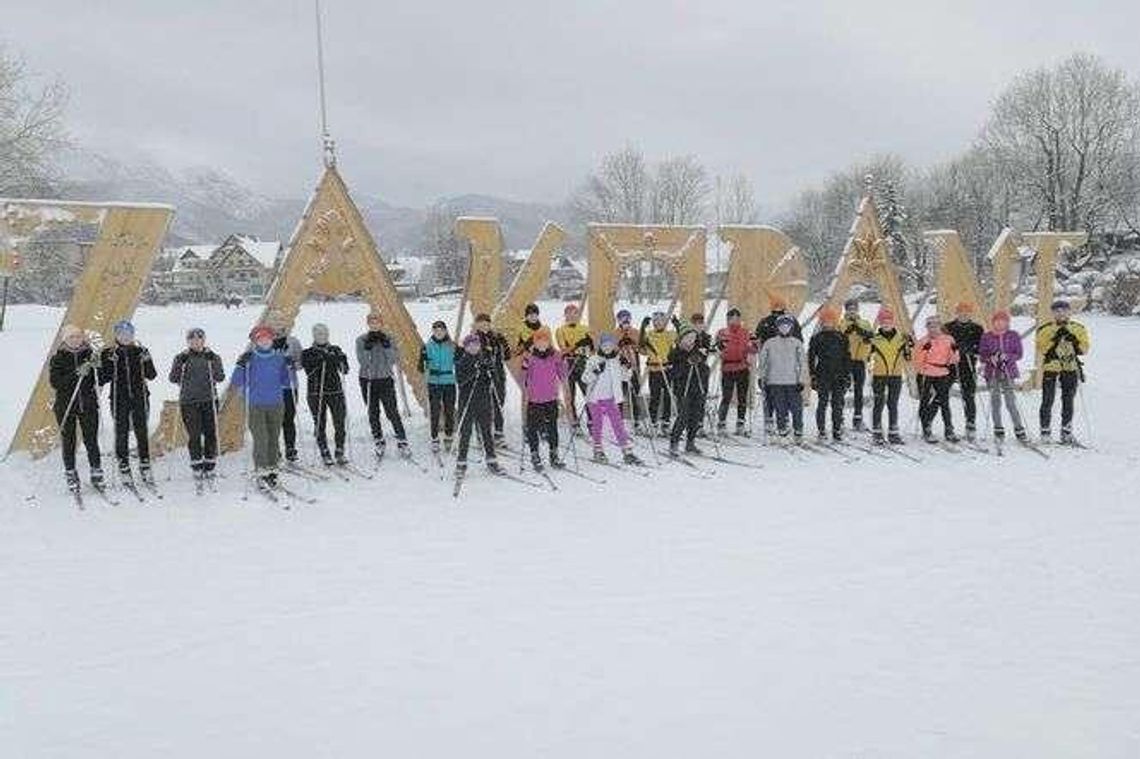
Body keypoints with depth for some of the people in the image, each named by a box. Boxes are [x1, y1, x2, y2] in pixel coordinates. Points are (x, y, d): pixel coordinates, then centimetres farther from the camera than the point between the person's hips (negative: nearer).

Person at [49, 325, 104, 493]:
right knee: (68, 441, 3)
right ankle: (70, 474, 13)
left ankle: (96, 472, 9)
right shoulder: (57, 359, 1)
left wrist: (97, 367, -15)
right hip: (65, 405, -1)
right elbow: (54, 382, -10)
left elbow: (101, 380, 5)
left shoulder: (89, 354, 6)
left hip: (88, 405, 1)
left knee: (91, 440, 0)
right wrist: (76, 374, -21)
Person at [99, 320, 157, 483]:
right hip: (119, 399, -1)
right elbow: (103, 378, 0)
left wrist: (147, 362, -13)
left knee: (142, 432, 1)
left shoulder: (141, 351, 7)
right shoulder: (109, 353, 3)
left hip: (139, 397, 1)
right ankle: (123, 467, 8)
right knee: (121, 433, 0)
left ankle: (145, 466, 7)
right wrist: (109, 363, -15)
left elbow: (151, 375, 3)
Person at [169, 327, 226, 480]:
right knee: (194, 434, -4)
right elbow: (173, 378, -1)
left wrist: (214, 361, -16)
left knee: (211, 433, 0)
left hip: (209, 400, 1)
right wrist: (180, 363, -14)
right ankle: (196, 466, 3)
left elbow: (220, 377, -3)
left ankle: (209, 465, 9)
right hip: (188, 401, -1)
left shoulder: (212, 357, 7)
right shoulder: (182, 358, 6)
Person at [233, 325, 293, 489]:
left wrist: (289, 368, -5)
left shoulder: (279, 358, 8)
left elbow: (286, 382, 11)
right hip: (255, 405, -3)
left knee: (274, 439, 5)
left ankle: (272, 470, 13)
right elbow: (236, 382, -3)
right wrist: (241, 365, -17)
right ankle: (261, 472, -9)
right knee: (261, 438, -11)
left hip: (276, 405, 3)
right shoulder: (249, 358, 0)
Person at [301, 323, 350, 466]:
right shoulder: (308, 353, 7)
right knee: (320, 424, -2)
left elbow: (344, 370, 3)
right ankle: (325, 454, 6)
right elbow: (308, 371, -8)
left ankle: (339, 452, 2)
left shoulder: (335, 350, 12)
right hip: (315, 392, -1)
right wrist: (320, 360, -20)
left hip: (335, 391, 1)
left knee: (339, 422, -7)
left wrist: (341, 360, -17)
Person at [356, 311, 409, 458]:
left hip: (386, 380, -1)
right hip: (368, 381, 1)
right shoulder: (361, 340, 2)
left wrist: (386, 345, -17)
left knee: (392, 412, -7)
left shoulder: (389, 339, 4)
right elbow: (362, 361, -9)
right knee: (373, 413, 7)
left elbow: (395, 359, -7)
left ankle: (402, 441, -1)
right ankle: (378, 441, 19)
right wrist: (368, 346, -19)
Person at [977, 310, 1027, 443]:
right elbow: (982, 355, 4)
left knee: (1011, 402, -7)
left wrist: (1007, 356, -16)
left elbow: (1019, 354, 3)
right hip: (992, 373, 1)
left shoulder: (1013, 336, 4)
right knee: (995, 402, 1)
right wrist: (991, 358, -17)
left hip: (1008, 372, -1)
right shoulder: (986, 337, 4)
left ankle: (1019, 430, 2)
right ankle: (998, 430, 13)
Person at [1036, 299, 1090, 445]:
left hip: (1071, 368, 2)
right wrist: (1055, 339, -20)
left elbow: (1085, 350, 4)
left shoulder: (1078, 329, 8)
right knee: (1047, 401, -4)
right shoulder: (1045, 329, 1)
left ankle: (1066, 433, 12)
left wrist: (1075, 341, -13)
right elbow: (1041, 348, -9)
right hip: (1050, 367, -2)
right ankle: (1045, 432, 5)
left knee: (1068, 401, 4)